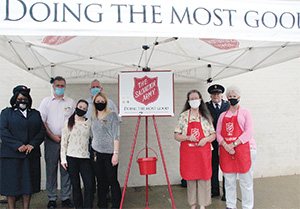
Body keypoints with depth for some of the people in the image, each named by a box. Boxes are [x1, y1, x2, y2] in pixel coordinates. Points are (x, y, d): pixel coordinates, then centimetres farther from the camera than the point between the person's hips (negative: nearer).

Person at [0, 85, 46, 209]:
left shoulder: (35, 114, 15)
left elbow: (42, 131, 7)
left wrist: (32, 144, -9)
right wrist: (18, 145, -15)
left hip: (31, 154, 2)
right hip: (11, 154, -2)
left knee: (28, 182, 6)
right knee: (11, 184, 1)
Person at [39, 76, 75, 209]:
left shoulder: (70, 102, 9)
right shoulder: (46, 101, 7)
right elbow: (42, 121, 2)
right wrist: (52, 136, -7)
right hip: (51, 140, 0)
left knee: (66, 169, 3)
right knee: (51, 169, 3)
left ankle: (66, 197, 14)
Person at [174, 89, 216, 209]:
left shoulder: (206, 117, 7)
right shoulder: (184, 116, 4)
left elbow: (213, 135, 10)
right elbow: (176, 136, 3)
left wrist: (206, 139, -10)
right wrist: (188, 137, -14)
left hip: (203, 152, 1)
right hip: (188, 153, 0)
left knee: (204, 177, 1)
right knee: (190, 178, 5)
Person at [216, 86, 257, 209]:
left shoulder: (245, 112, 7)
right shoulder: (223, 115, 17)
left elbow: (249, 132, -5)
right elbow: (218, 133, 10)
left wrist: (234, 144, -14)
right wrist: (225, 145, -9)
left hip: (244, 150, -3)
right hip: (226, 151, 3)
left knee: (246, 181, -1)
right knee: (229, 181, 7)